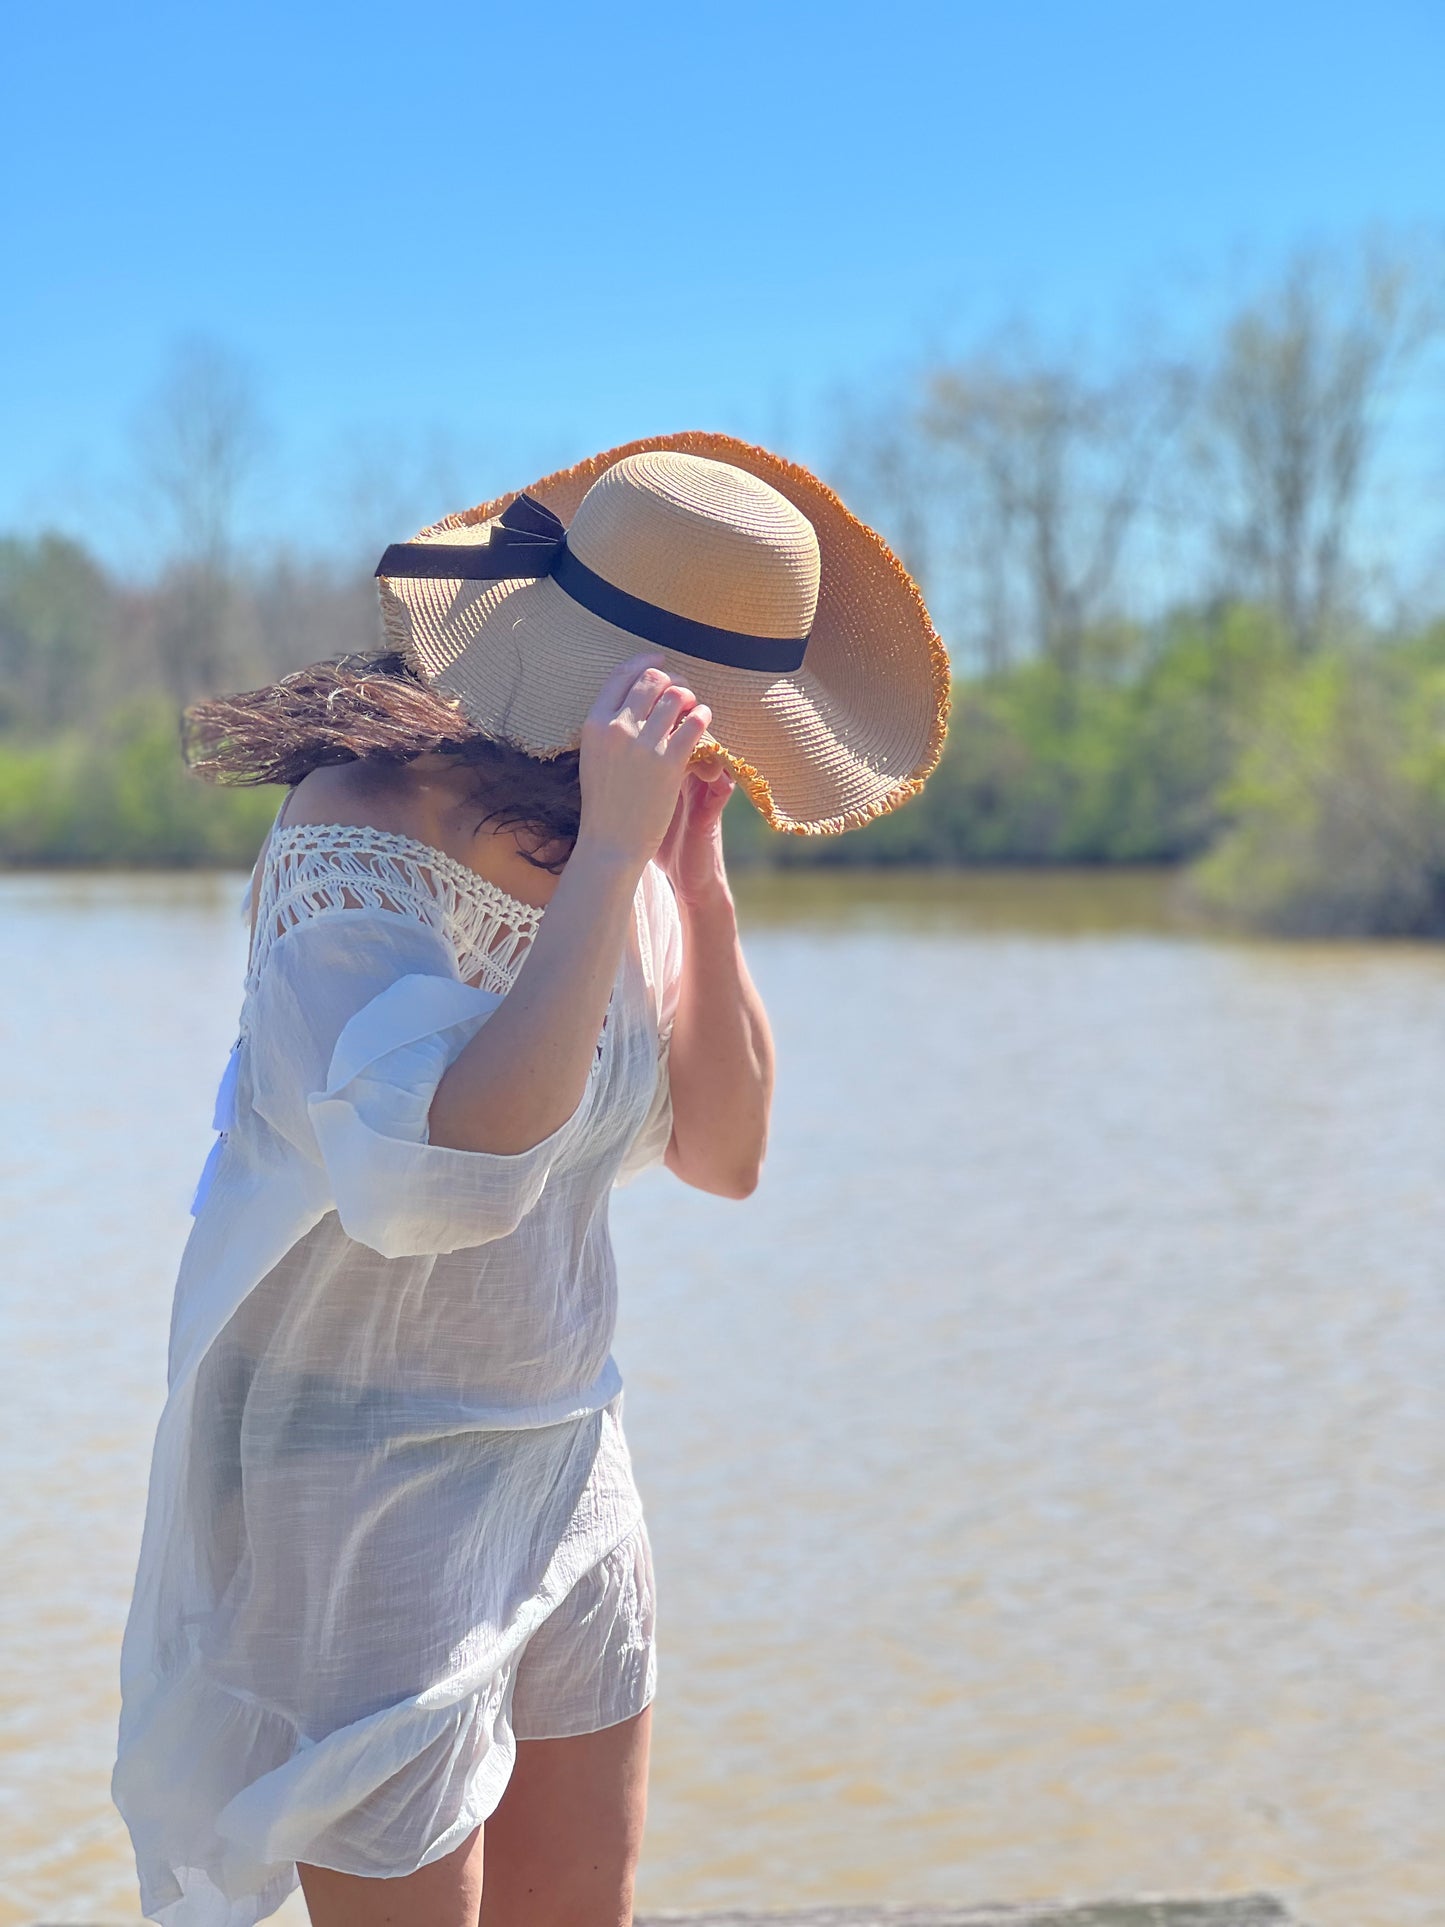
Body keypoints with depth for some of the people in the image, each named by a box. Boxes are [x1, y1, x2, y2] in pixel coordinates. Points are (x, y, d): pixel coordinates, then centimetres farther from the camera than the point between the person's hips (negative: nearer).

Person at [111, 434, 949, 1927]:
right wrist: (608, 861, -33)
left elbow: (722, 1155, 3)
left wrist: (699, 876, -8)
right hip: (364, 1487, -7)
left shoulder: (603, 854, 1)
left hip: (566, 1461, 8)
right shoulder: (361, 848, -21)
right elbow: (450, 1170, -38)